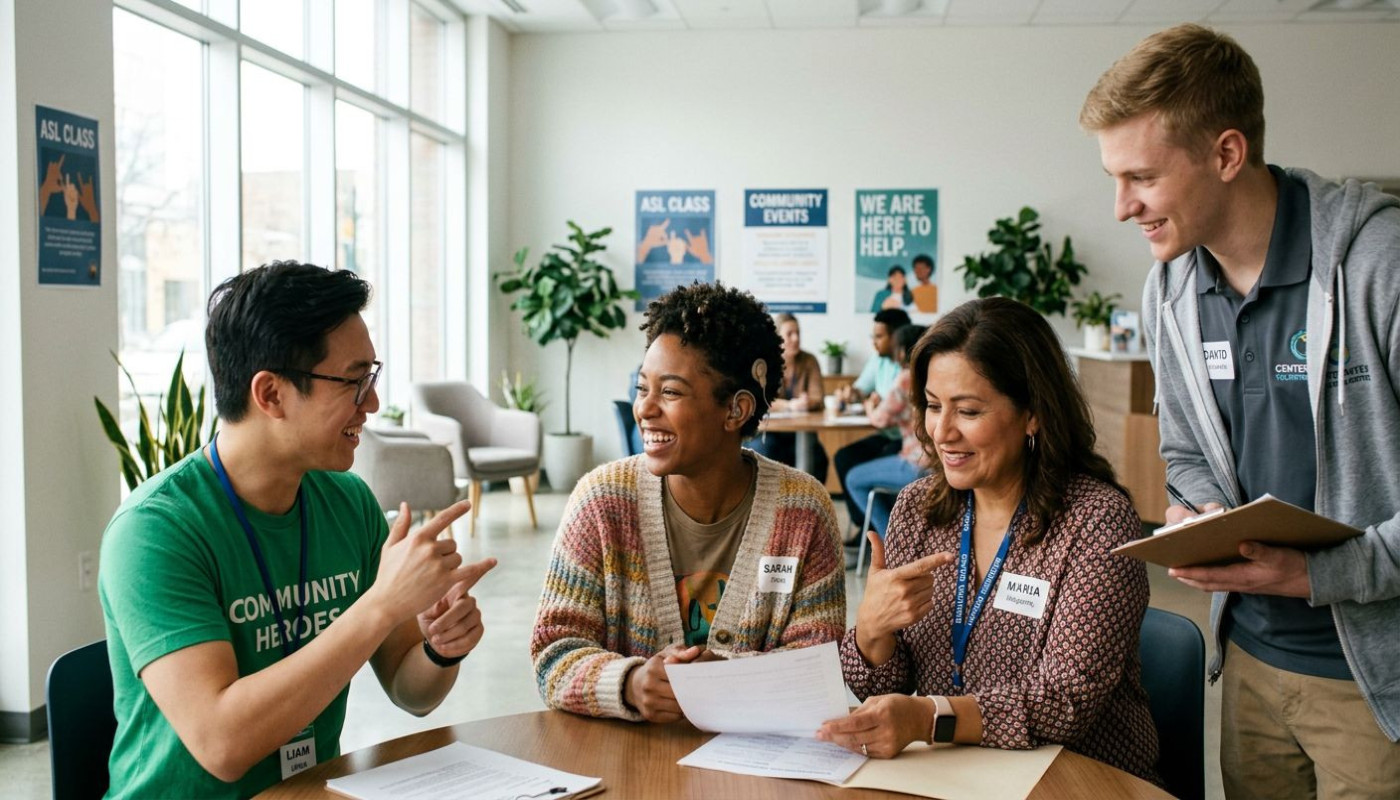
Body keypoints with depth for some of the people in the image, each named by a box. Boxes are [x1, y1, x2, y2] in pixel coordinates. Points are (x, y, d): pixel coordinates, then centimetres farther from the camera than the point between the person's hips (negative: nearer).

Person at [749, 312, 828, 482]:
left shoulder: (809, 361, 3)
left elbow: (817, 398, -4)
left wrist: (808, 401, -28)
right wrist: (790, 405, -31)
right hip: (766, 433, -2)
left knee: (817, 458, -24)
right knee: (766, 452, -31)